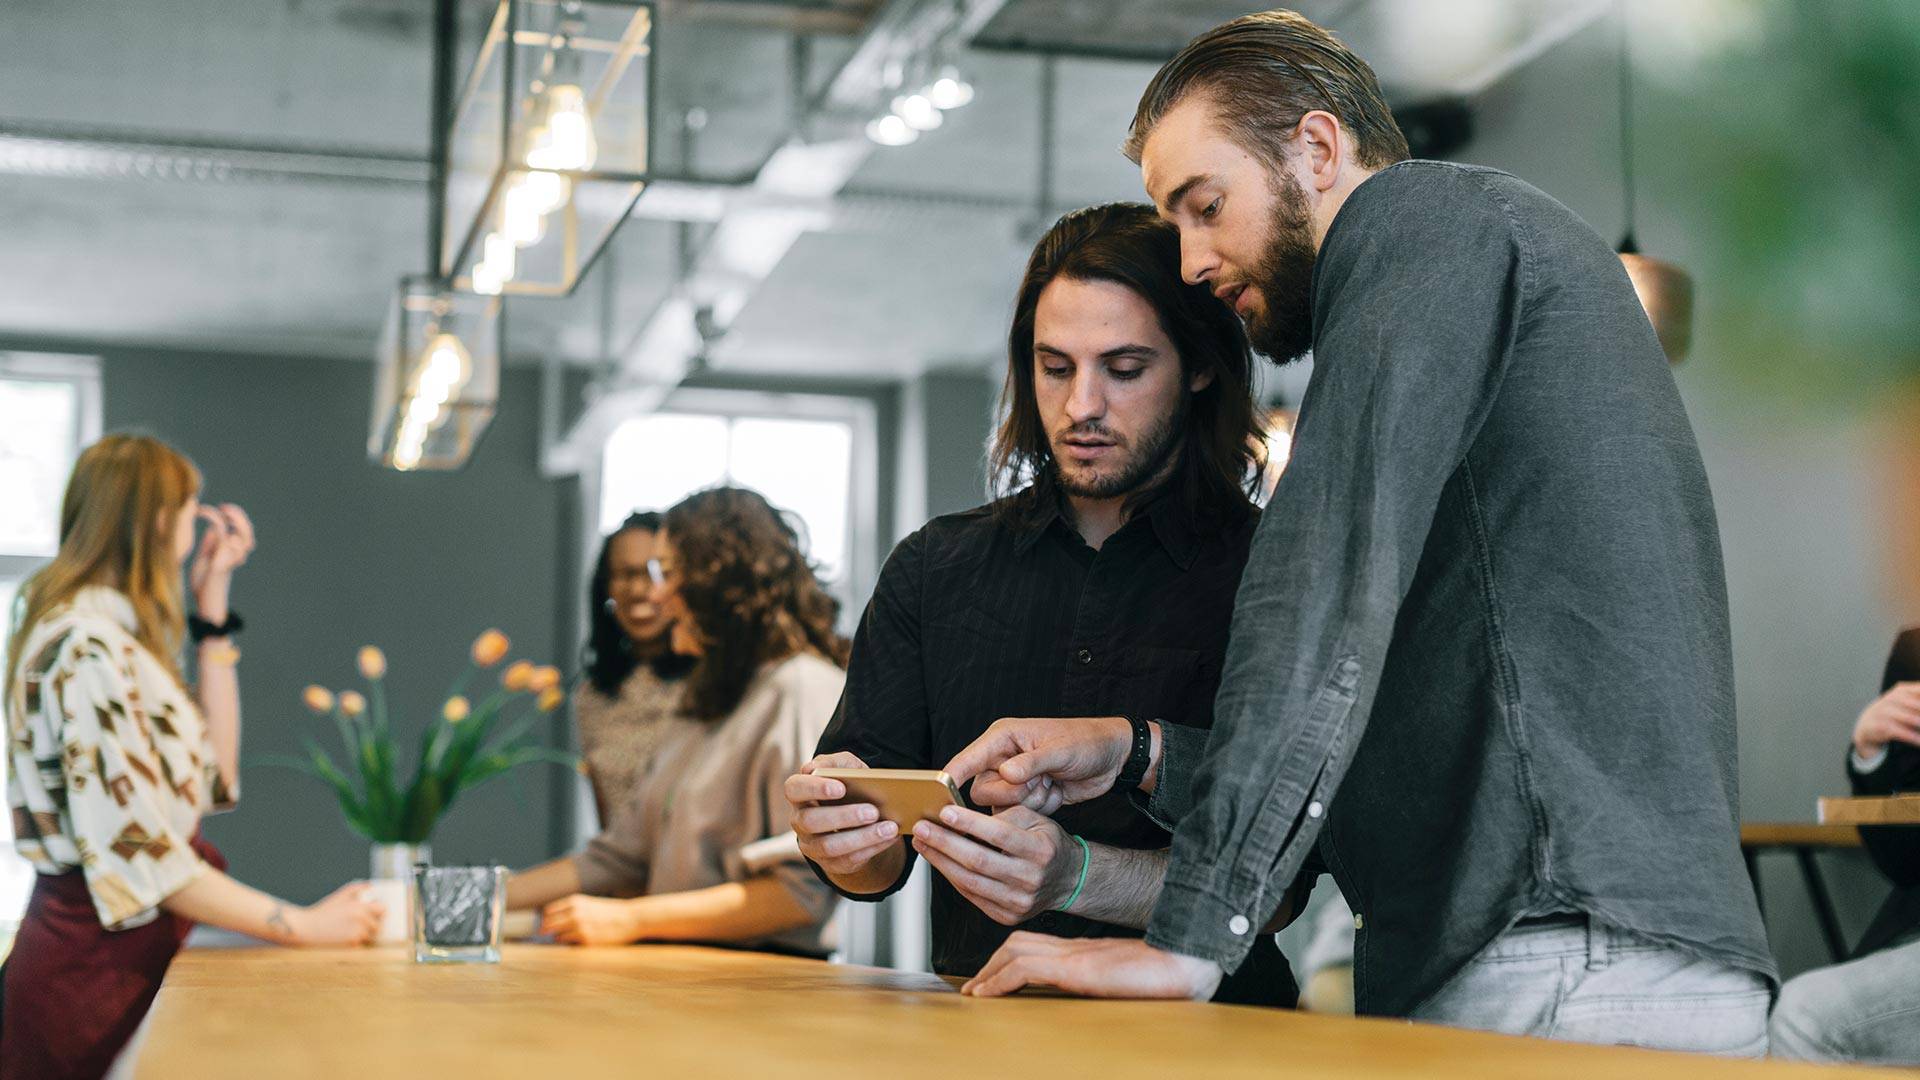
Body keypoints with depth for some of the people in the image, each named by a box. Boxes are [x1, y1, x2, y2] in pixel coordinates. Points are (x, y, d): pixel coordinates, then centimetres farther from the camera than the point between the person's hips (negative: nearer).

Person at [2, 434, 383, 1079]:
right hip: (97, 969, -9)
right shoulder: (86, 648, -16)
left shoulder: (115, 634, 13)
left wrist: (212, 607, 13)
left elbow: (213, 776, 14)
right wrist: (302, 925, -17)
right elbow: (134, 850, -21)